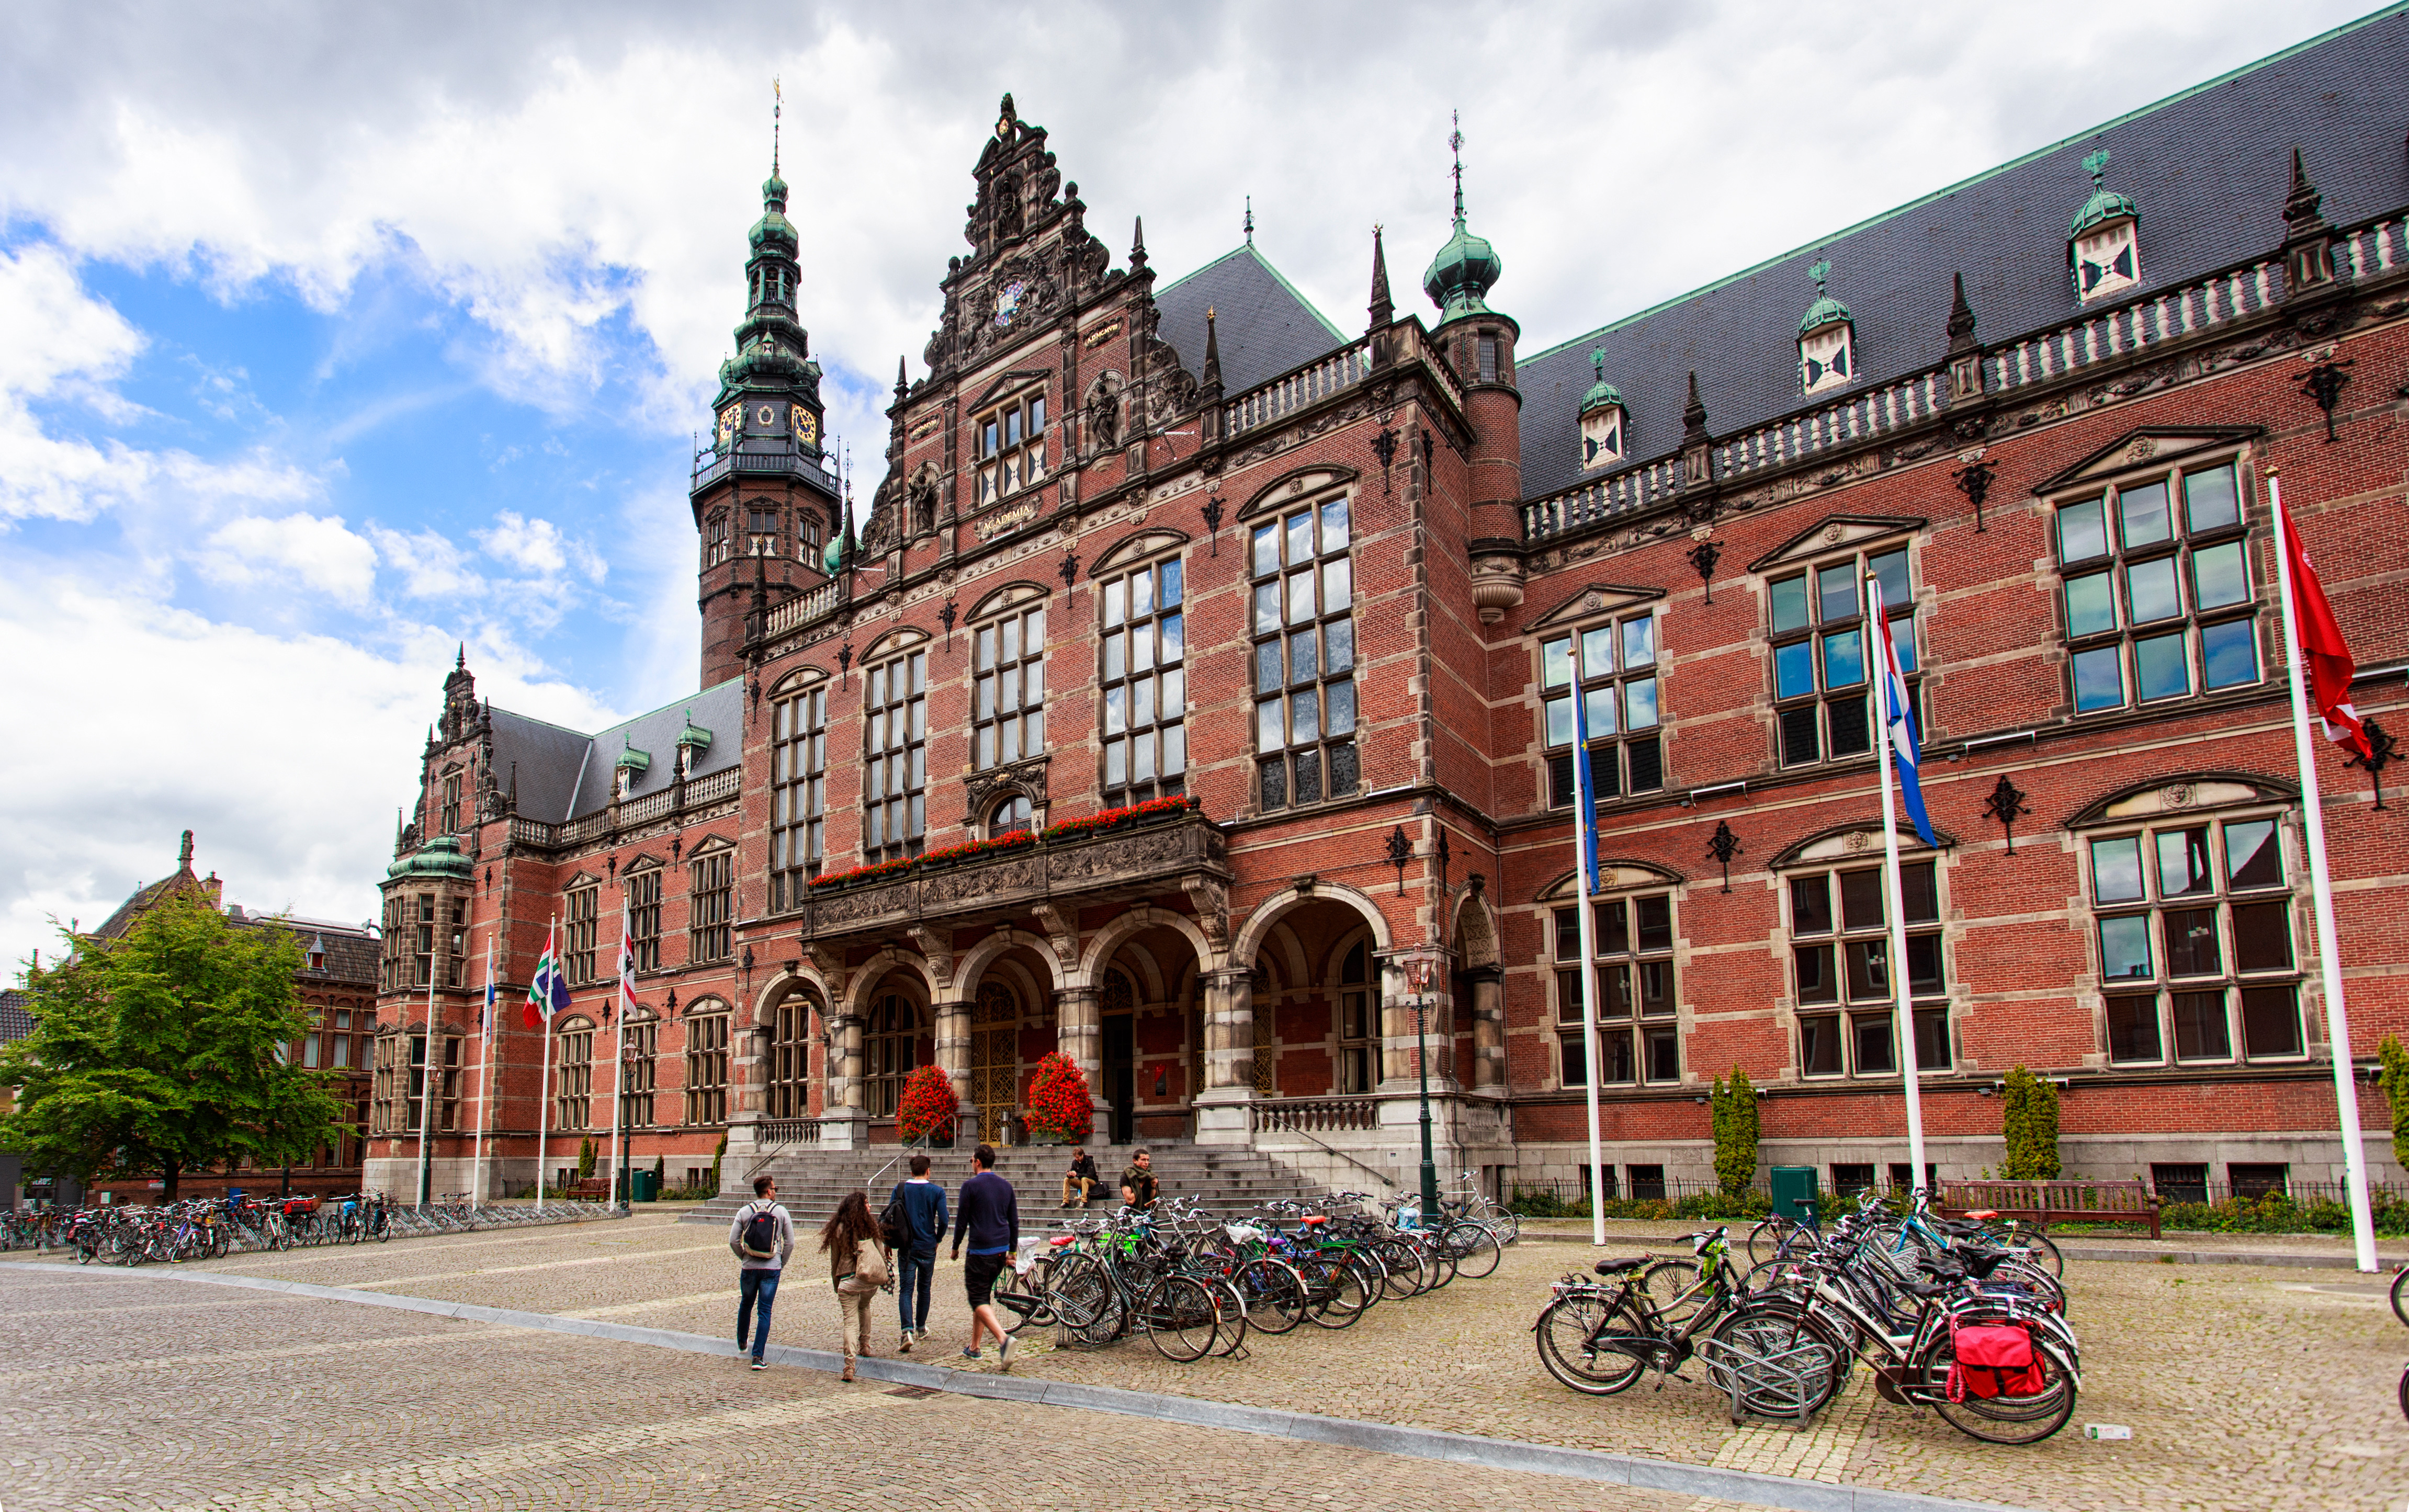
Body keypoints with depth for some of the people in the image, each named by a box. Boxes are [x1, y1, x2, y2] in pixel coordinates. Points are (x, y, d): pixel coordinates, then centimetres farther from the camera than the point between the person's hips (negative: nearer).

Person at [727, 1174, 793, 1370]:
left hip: (749, 1268, 2)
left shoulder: (744, 1211, -1)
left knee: (745, 1306, 22)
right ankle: (758, 1357, -4)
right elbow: (790, 1242, -2)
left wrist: (744, 1258, 14)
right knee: (765, 1312, 1)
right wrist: (781, 1263, 11)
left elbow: (733, 1240, -2)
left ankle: (741, 1345, 39)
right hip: (772, 1269, -2)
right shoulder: (781, 1211, -3)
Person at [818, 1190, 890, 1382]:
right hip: (871, 1280, 2)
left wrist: (836, 1284, 17)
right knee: (864, 1306, 32)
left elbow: (834, 1260, 6)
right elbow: (881, 1252, 5)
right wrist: (885, 1275, 17)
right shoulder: (871, 1225, 2)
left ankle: (849, 1367, -16)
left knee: (851, 1322, -4)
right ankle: (865, 1346, 36)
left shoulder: (838, 1229, 1)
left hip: (848, 1280, -2)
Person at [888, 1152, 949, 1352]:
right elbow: (943, 1220, -9)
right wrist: (938, 1240, 9)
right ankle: (921, 1327, 30)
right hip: (928, 1247, 0)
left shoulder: (900, 1189, 0)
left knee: (906, 1289, -2)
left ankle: (908, 1330, -20)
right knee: (924, 1288, 18)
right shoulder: (937, 1191, -3)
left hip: (906, 1246, 0)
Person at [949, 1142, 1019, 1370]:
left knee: (979, 1300, -6)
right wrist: (1012, 1250, 18)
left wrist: (956, 1247, 7)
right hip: (1001, 1251, 7)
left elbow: (963, 1221, -7)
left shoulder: (971, 1186, -9)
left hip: (980, 1251, -7)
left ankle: (1003, 1338, -27)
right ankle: (974, 1348, 23)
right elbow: (1014, 1221, 11)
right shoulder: (1006, 1186, 9)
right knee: (984, 1296, 18)